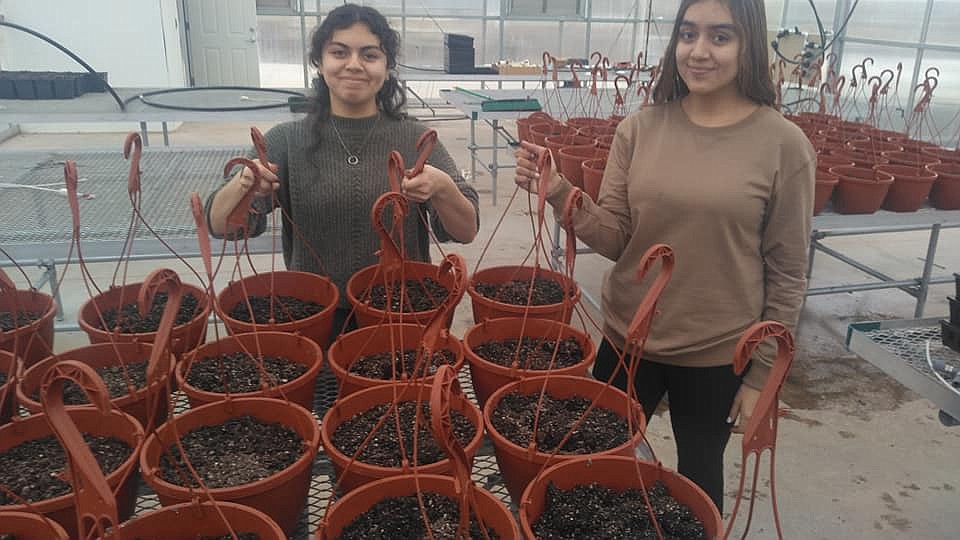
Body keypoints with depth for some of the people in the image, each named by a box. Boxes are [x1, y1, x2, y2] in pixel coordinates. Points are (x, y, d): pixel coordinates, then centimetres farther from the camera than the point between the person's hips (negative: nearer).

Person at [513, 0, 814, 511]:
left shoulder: (783, 145, -11)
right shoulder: (639, 129, -5)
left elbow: (787, 273, -6)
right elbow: (615, 241, -5)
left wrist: (762, 371, -4)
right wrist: (562, 195, -22)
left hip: (719, 354, -2)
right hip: (627, 337, 2)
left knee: (699, 476, 20)